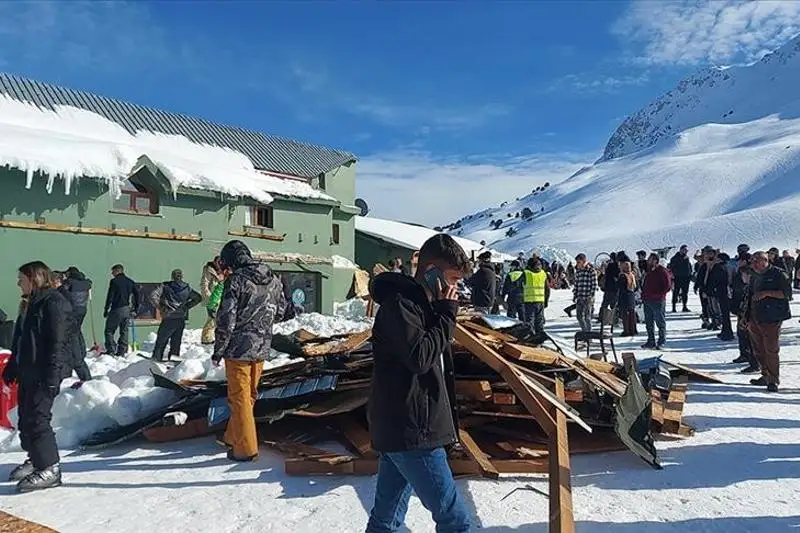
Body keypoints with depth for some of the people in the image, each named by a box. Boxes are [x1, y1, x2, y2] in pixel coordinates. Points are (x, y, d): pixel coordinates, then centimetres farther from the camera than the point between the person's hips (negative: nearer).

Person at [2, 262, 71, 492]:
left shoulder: (54, 302, -14)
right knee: (25, 417, 16)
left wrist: (51, 376, -23)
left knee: (37, 418, -10)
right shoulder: (29, 305, 17)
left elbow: (57, 343, -20)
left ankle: (50, 469, -2)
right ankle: (35, 459, 30)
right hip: (27, 372, 10)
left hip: (45, 374, -10)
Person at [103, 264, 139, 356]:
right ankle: (121, 352, 10)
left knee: (109, 330, 3)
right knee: (124, 331, 11)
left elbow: (110, 296, -9)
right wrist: (135, 309, 15)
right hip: (127, 310, 6)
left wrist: (106, 309, -4)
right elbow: (137, 295, 11)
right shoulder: (130, 282, 11)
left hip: (117, 309, -6)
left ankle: (111, 351, -5)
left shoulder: (114, 281, -6)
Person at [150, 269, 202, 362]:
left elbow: (153, 296, -10)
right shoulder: (187, 288, 8)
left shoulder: (165, 286, -1)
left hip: (168, 319, -3)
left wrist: (160, 307, 0)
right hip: (181, 320, 3)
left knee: (160, 343, 4)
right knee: (176, 343, 12)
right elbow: (198, 297, 12)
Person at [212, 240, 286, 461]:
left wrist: (218, 351, -5)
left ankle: (245, 448, 10)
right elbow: (280, 312, 13)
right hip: (262, 348, 7)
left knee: (240, 398, 4)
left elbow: (226, 320, -15)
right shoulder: (273, 279, 5)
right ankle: (233, 437, 34)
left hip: (239, 348, -6)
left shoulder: (236, 280, -15)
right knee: (249, 395, 18)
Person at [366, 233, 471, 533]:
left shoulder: (421, 303, 16)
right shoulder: (399, 303, -15)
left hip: (399, 430, 10)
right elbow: (420, 357, -22)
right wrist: (446, 315, -13)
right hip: (411, 432, -10)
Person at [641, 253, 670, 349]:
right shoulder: (648, 270, 14)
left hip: (658, 301, -8)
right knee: (649, 323, 12)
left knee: (661, 323, 1)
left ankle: (661, 342, 8)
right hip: (647, 301, 8)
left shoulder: (662, 271, -10)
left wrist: (658, 294, -17)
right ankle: (651, 341, 20)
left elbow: (667, 286, -14)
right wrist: (643, 294, 10)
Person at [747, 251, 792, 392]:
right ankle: (765, 376, 24)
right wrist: (747, 318, 17)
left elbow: (787, 293, -13)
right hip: (755, 319, 7)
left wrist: (767, 293, -20)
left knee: (771, 350, -6)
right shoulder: (754, 277, 16)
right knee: (759, 350, 11)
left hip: (772, 319, -7)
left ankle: (774, 381, 3)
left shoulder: (778, 274, -5)